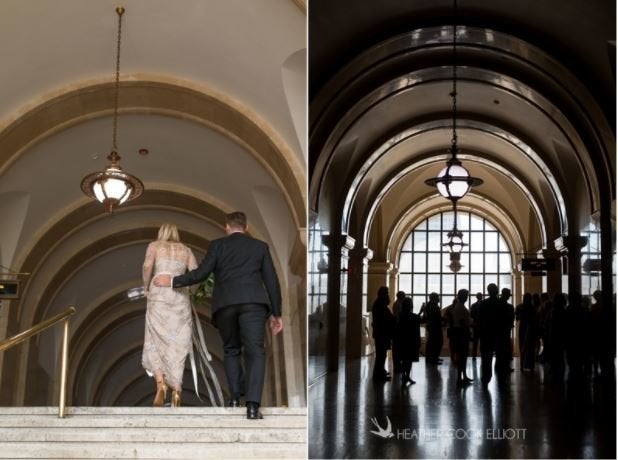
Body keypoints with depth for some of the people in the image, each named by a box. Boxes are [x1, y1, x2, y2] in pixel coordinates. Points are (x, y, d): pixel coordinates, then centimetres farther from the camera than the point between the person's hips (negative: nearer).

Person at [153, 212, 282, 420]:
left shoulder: (217, 245, 15)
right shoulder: (260, 246, 18)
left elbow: (201, 273, 4)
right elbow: (272, 281, 15)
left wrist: (172, 281, 16)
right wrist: (276, 313, 20)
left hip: (225, 304, 1)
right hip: (253, 302, -1)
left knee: (231, 350, 20)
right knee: (255, 352, -3)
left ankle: (235, 397, 11)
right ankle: (253, 405, -17)